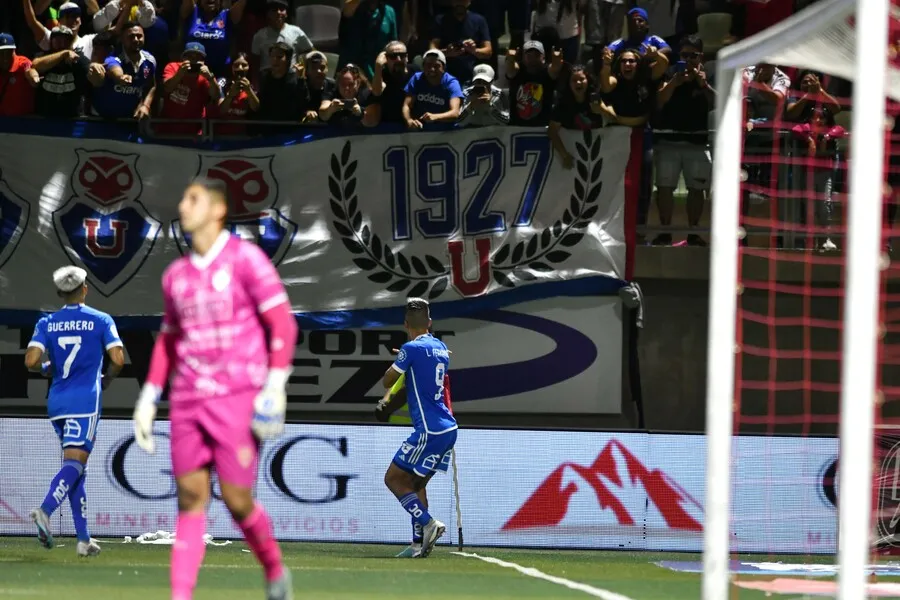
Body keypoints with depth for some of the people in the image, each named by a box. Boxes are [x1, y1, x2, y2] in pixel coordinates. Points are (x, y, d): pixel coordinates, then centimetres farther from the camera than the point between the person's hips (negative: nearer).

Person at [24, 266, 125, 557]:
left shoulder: (47, 323, 6)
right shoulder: (101, 320, 0)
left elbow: (31, 361, -6)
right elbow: (117, 359, -8)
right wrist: (106, 379, 12)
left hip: (57, 401, 4)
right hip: (85, 400, -4)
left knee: (76, 466, 11)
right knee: (74, 462, -11)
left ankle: (83, 538, 8)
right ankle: (45, 510, -37)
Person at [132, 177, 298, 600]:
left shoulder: (244, 258, -4)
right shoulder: (177, 275, 13)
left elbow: (282, 324, -6)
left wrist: (275, 385, -14)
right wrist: (149, 397, 16)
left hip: (237, 397, -5)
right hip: (188, 401, 5)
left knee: (236, 500, -5)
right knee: (190, 500, -2)